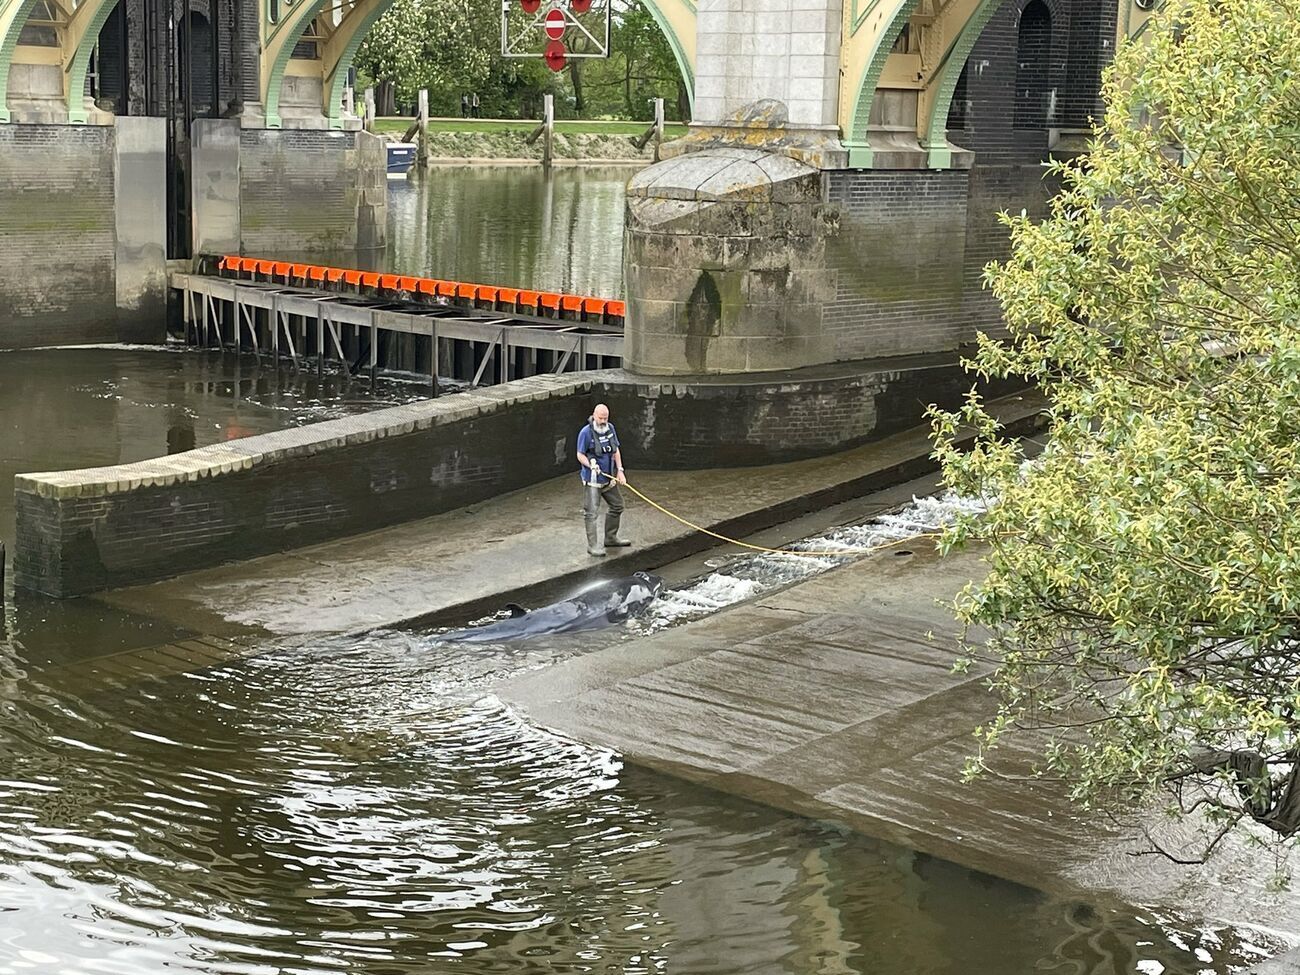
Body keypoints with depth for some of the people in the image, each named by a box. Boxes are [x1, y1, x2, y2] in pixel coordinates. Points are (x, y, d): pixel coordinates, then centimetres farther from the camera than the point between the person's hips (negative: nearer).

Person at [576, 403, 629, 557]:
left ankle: (611, 538, 34)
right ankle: (593, 546, 0)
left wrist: (620, 470, 4)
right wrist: (591, 465, -26)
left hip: (609, 478, 7)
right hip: (592, 480, -7)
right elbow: (580, 455, -10)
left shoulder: (610, 428, 4)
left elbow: (616, 451, 12)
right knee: (591, 513, -5)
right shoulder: (586, 432, -15)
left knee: (617, 506, 18)